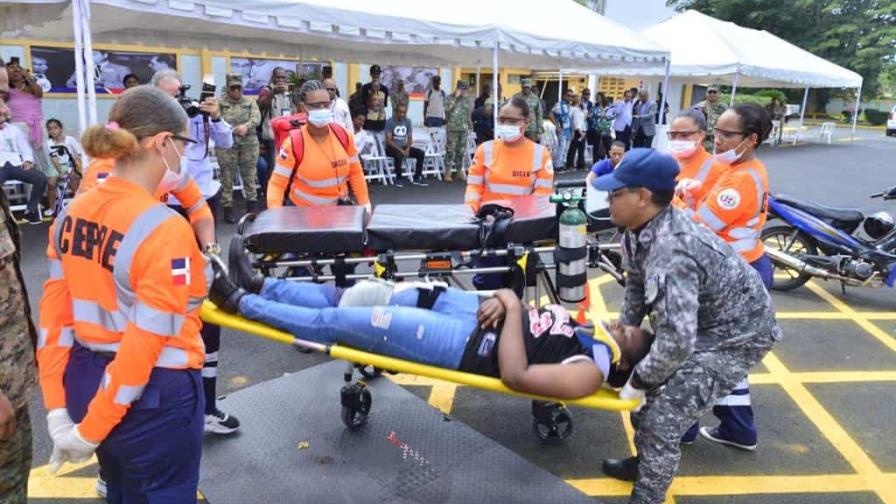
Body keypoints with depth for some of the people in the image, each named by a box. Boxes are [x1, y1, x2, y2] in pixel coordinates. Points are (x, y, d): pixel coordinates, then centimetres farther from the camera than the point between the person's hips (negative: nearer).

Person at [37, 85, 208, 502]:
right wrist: (90, 431, -13)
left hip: (85, 382, 7)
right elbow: (145, 344, -23)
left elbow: (54, 315, -1)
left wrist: (57, 408, 3)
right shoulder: (165, 230, -23)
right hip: (153, 395, -7)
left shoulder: (72, 214, -1)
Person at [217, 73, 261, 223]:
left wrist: (246, 126, -25)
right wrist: (232, 130, -25)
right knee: (227, 177, 1)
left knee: (249, 175, 7)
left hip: (249, 144, 2)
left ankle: (251, 206, 17)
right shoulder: (219, 104, 6)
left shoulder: (250, 102, 11)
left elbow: (257, 118, -4)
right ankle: (227, 208, 9)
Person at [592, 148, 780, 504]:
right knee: (654, 396, 20)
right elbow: (636, 285, 6)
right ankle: (646, 463, 44)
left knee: (663, 418, -12)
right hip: (698, 321, 9)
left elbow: (677, 343, -42)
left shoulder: (672, 253, -40)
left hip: (734, 337, -9)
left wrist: (638, 381, -26)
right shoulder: (640, 229, -11)